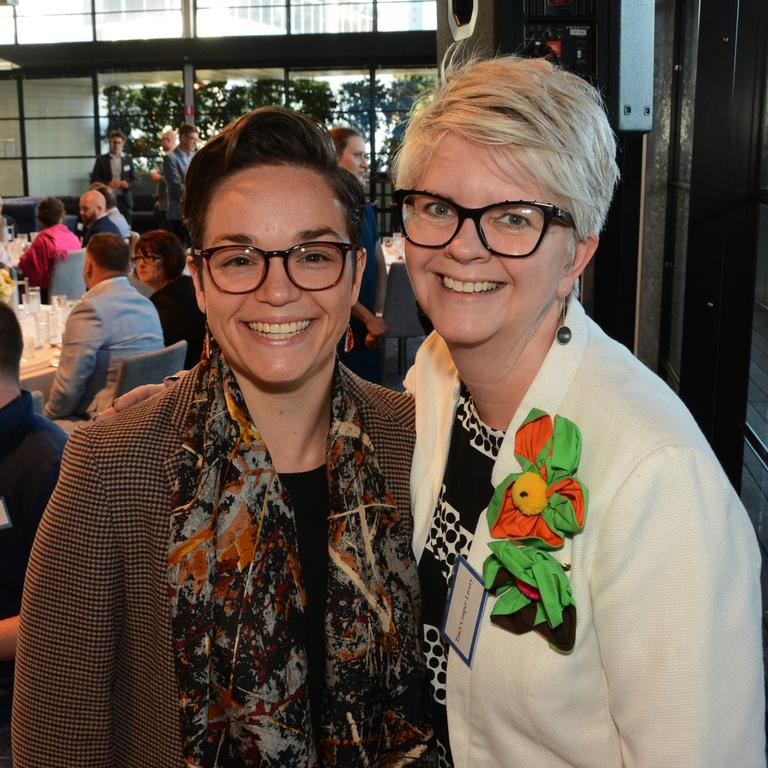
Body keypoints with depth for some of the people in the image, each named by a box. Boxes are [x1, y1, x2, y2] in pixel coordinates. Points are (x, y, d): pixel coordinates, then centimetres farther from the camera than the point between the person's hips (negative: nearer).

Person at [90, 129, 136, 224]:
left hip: (124, 200, 2)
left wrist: (127, 183, -10)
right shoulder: (101, 159, 3)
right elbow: (94, 180, 1)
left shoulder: (128, 159, 10)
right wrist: (108, 184, -15)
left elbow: (134, 178, 12)